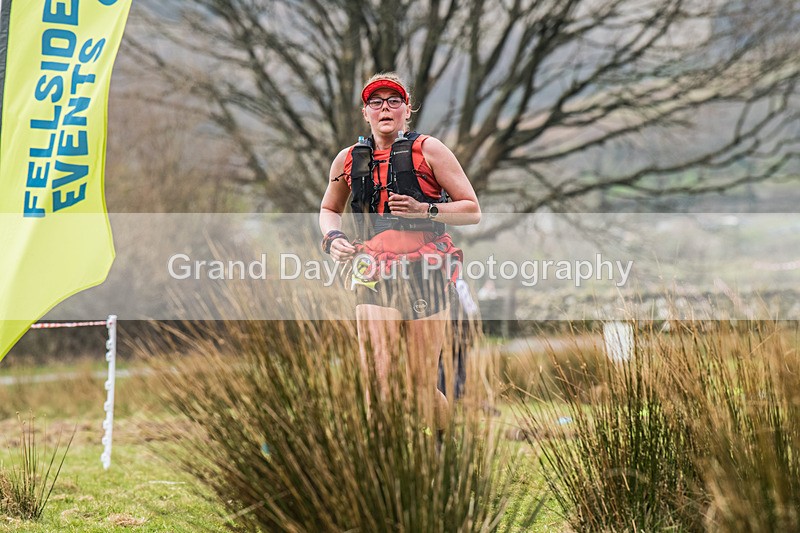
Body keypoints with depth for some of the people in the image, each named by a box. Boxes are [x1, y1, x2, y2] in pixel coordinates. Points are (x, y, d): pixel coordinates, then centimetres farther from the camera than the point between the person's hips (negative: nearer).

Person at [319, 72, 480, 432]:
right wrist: (332, 237, 7)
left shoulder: (428, 150, 0)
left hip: (424, 273, -2)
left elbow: (472, 211, 0)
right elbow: (329, 209, 28)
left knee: (422, 382, 1)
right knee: (376, 377, -16)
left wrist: (425, 210, -14)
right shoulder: (349, 159, 10)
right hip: (373, 275, 2)